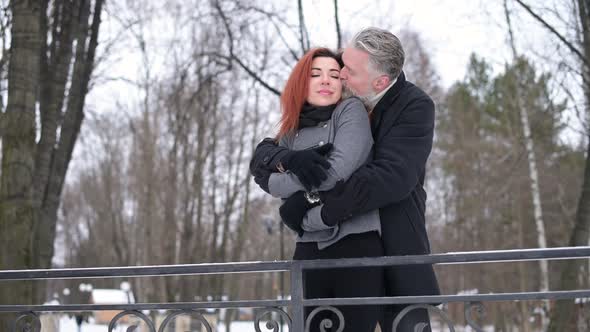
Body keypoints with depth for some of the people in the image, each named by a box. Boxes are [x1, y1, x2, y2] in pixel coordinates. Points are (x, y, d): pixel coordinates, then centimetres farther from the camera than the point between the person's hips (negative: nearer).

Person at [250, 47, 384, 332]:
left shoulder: (351, 111, 1)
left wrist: (302, 214, -2)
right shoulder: (291, 133, 15)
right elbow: (264, 177, 2)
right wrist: (290, 160, -18)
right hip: (310, 251, 5)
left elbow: (340, 169, -13)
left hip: (356, 245, -5)